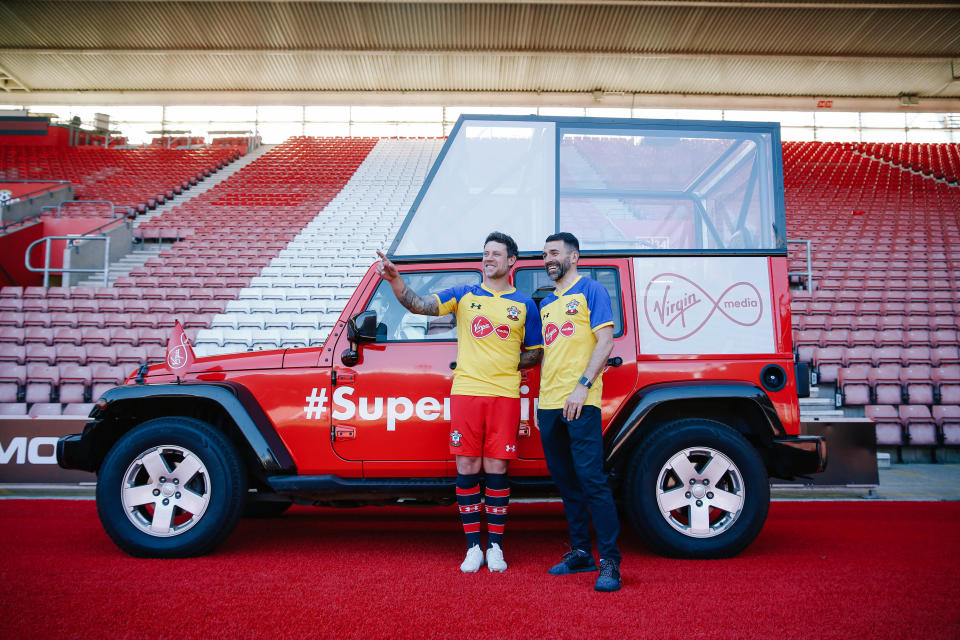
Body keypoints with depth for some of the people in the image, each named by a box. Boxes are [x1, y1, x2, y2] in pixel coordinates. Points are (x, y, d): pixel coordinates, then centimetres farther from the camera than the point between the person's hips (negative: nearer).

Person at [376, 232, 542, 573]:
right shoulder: (464, 295, 10)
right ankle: (473, 548, 12)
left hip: (504, 395, 0)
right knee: (467, 469, 1)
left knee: (496, 470, 2)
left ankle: (495, 547, 14)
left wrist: (506, 364, -1)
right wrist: (395, 279, -19)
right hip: (465, 392, 1)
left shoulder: (524, 305, 10)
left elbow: (534, 354, 15)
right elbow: (419, 305, -3)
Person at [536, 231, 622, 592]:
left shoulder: (590, 290, 2)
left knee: (591, 479, -12)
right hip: (549, 404, 7)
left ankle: (609, 561, -7)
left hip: (580, 403, -7)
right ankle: (580, 552, 20)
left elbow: (605, 342, -7)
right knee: (566, 482, 11)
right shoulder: (546, 304, 22)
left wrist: (582, 386, -16)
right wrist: (540, 399, 15)